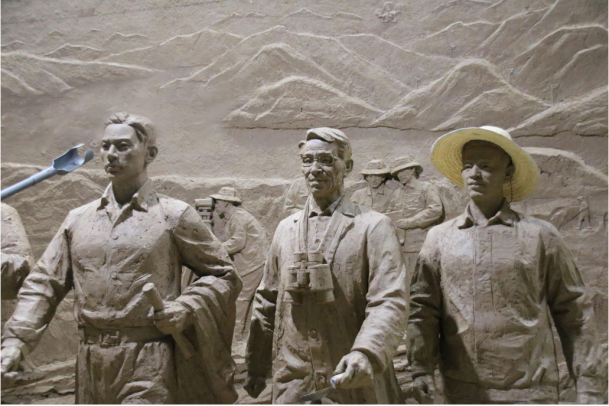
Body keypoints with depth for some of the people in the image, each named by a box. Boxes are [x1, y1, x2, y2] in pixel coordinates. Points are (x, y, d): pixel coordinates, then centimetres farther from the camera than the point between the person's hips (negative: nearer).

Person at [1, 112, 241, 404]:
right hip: (90, 363, 4)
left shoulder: (174, 215, -2)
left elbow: (224, 275, 2)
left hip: (149, 364, -4)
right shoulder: (78, 219, 9)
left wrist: (186, 308, -12)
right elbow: (43, 283, 10)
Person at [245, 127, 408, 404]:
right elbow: (267, 302, 13)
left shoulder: (374, 227, -3)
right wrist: (257, 368, 14)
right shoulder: (286, 229, 10)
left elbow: (390, 303, -13)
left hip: (356, 384, -3)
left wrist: (366, 353, -28)